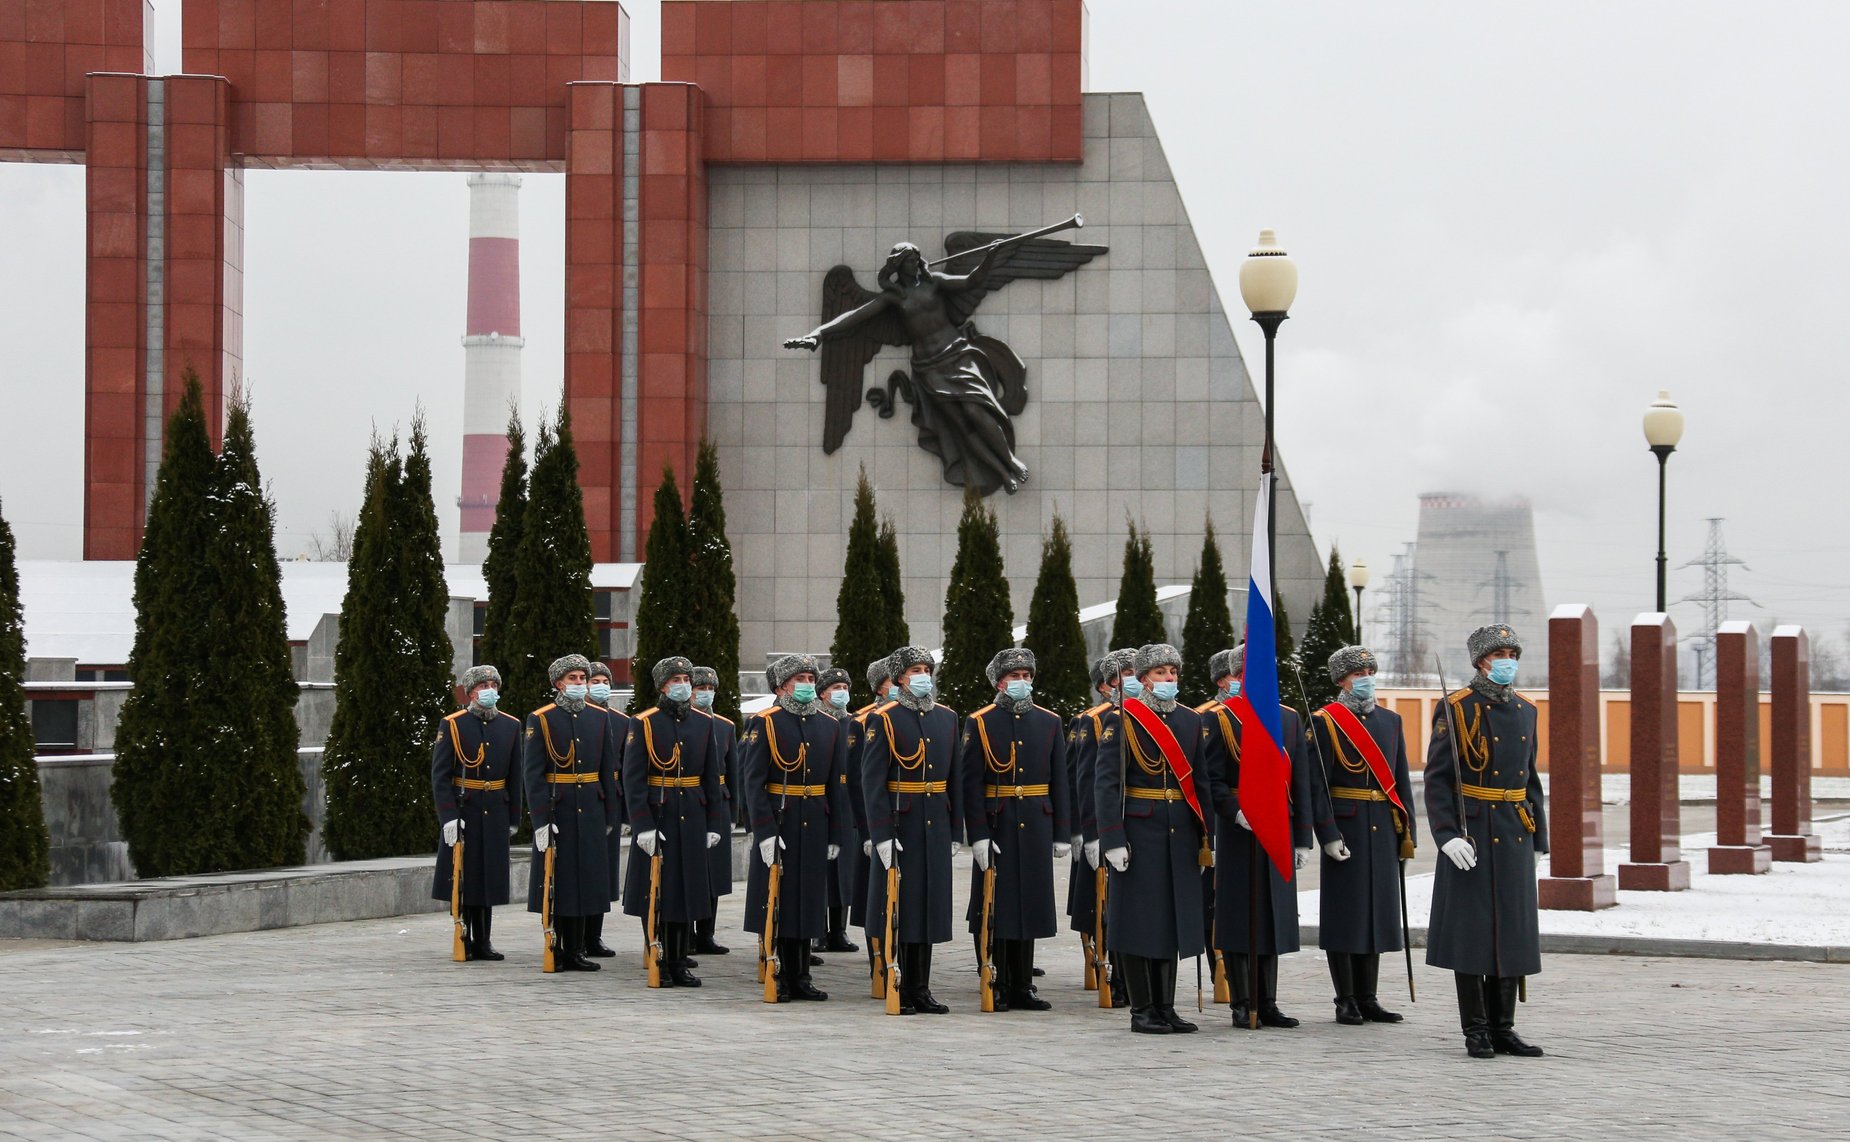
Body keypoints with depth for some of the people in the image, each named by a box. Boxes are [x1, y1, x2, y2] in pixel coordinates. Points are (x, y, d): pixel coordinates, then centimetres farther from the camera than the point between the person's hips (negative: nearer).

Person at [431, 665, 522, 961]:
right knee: (463, 876, 1)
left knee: (489, 877, 6)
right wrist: (448, 816, -15)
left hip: (495, 812, 3)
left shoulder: (511, 726, 6)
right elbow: (440, 775, -8)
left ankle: (483, 942, 13)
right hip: (463, 811, -3)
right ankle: (464, 941, 8)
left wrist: (512, 815, 8)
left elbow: (516, 776, 11)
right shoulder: (452, 725, -4)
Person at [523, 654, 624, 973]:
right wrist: (540, 820, -13)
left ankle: (575, 951, 12)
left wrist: (609, 815, 9)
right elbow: (532, 773, -7)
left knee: (585, 879, 5)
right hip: (556, 811, -4)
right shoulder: (540, 720, -3)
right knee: (555, 882, 0)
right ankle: (554, 952, 7)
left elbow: (608, 770, 12)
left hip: (591, 812, 4)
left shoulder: (601, 718, 9)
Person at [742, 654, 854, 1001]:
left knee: (808, 903, 8)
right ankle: (777, 980, 5)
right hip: (778, 826, -4)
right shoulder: (765, 724, -3)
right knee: (775, 905, 0)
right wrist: (765, 831, -16)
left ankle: (800, 978, 15)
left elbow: (838, 786, 10)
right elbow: (754, 782, -8)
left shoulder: (831, 726, 10)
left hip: (815, 827, 4)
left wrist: (836, 836, 5)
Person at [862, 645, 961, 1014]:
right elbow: (872, 781, -11)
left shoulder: (946, 718, 11)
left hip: (936, 827, 5)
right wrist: (882, 835, -17)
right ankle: (899, 992, 6)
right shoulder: (883, 720, -6)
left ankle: (921, 990, 14)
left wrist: (954, 829, 12)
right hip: (901, 826, -5)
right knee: (900, 908, -1)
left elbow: (953, 778, 15)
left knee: (930, 905, 8)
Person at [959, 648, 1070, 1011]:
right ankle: (997, 988, 7)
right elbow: (970, 783, -6)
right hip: (995, 828, -3)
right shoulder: (979, 724, -1)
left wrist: (1062, 833, 5)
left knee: (1029, 905, 7)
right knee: (994, 910, 0)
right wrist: (978, 835, -13)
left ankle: (1023, 986, 13)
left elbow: (1060, 782, 10)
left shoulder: (1050, 723, 9)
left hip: (1035, 830, 3)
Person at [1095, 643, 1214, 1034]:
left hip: (1180, 837, 5)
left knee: (1174, 918, 8)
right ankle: (1142, 1010, 5)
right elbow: (1106, 784, -9)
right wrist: (1114, 840, -16)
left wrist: (1205, 837, 11)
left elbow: (1200, 782, 15)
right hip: (1139, 835, -5)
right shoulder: (1121, 721, -5)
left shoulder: (1190, 720, 11)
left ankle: (1166, 1007, 15)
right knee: (1138, 919, -1)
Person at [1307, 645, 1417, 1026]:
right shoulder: (1325, 722, -4)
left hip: (1382, 832, 5)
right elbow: (1317, 783, -9)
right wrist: (1328, 834, -15)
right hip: (1346, 830, -5)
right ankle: (1346, 1001, 5)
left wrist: (1406, 832, 8)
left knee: (1376, 911, 8)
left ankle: (1368, 998, 15)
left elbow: (1401, 780, 14)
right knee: (1343, 913, -1)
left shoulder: (1390, 721, 13)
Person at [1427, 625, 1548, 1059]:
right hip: (1472, 838, -6)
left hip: (1514, 839, 6)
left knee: (1513, 933, 7)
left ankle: (1503, 1029, 14)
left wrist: (1536, 838, 13)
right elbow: (1436, 778, -9)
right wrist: (1447, 835, -18)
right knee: (1471, 931, -1)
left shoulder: (1525, 710, 13)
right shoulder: (1456, 709, -6)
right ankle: (1476, 1031, 6)